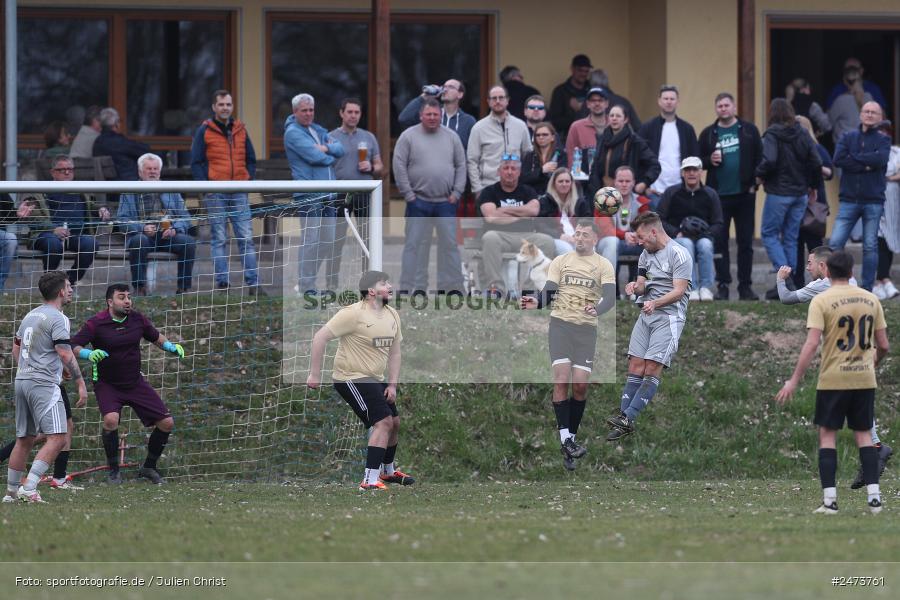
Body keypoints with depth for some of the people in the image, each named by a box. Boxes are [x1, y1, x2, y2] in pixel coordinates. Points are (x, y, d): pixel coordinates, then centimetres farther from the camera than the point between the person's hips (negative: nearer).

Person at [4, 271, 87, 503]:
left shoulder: (30, 316, 17)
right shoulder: (57, 319, -10)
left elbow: (16, 348, 25)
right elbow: (65, 354, -18)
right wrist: (80, 383, -15)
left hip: (22, 380, 9)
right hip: (44, 384, -9)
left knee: (24, 439, 15)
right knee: (57, 438, -13)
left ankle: (11, 492, 17)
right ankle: (29, 488, -23)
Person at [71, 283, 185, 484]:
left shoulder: (138, 319, -1)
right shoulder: (96, 324, -14)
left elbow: (156, 337, 17)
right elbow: (72, 346, -18)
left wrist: (170, 347, -2)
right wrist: (88, 354, -37)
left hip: (135, 383, 5)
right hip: (107, 385, -5)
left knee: (166, 423, 0)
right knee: (111, 419, -31)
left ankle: (148, 468, 21)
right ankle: (113, 470, -11)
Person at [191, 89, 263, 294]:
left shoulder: (240, 130, 12)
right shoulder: (204, 131, 1)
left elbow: (251, 160, 19)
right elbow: (196, 162, 0)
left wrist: (248, 179, 5)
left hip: (239, 192, 3)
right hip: (215, 194, -3)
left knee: (246, 238, -2)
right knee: (219, 239, 0)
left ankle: (253, 282, -2)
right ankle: (222, 283, 3)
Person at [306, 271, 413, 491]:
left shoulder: (392, 315, 6)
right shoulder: (354, 314, -19)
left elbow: (394, 352, 14)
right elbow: (320, 337, -18)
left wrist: (392, 385, 5)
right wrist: (314, 374, -18)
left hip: (375, 379, 9)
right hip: (352, 379, -9)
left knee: (395, 422, 16)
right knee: (383, 422, -18)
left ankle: (388, 470, 40)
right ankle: (370, 481, -19)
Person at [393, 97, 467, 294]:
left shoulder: (451, 138, 10)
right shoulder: (408, 137, 1)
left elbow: (461, 166, 11)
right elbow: (399, 166, -3)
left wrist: (456, 193, 2)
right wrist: (409, 194, -7)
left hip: (446, 202, 2)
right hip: (419, 202, -2)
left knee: (449, 244, 2)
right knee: (415, 245, -2)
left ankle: (451, 286, 8)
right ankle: (410, 287, 0)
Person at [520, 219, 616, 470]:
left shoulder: (603, 266, 5)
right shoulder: (560, 261, 9)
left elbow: (610, 297, -9)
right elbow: (550, 291, 1)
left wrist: (598, 309, -31)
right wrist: (537, 302, -22)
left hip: (587, 328, 0)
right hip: (560, 324, 0)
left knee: (580, 384, -5)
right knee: (561, 379, -13)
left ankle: (570, 437, 11)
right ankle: (565, 439, -15)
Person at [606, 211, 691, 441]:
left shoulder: (678, 254, -9)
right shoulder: (646, 255, 17)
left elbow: (678, 291, -15)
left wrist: (655, 303, -30)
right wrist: (636, 287, -5)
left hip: (669, 315, -8)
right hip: (646, 315, 8)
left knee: (652, 368, -14)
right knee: (636, 364, -3)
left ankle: (628, 417, -23)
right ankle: (623, 417, -8)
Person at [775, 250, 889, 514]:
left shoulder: (821, 301, -8)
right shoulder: (870, 299, 5)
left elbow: (812, 343, -16)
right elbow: (883, 345, 7)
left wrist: (794, 381, -13)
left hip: (833, 379, -3)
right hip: (864, 379, 3)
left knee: (827, 434, 5)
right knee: (863, 434, 12)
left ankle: (829, 499, -3)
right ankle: (874, 496, 5)